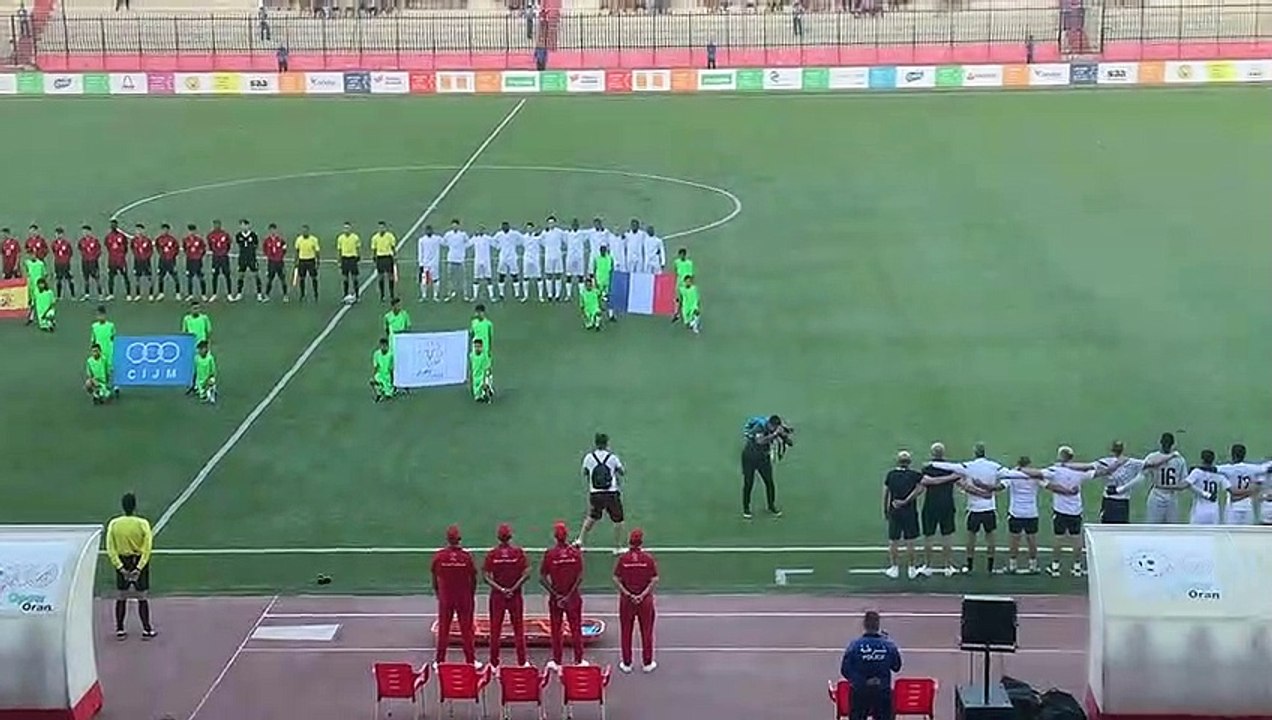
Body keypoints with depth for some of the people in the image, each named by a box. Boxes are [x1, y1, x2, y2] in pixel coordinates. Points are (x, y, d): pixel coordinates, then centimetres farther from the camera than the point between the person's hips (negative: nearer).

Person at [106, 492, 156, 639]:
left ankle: (119, 630, 17)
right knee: (142, 598, 7)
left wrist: (120, 567, -8)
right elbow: (147, 549, -17)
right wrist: (139, 568, -15)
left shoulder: (113, 524, -6)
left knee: (121, 598, 12)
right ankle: (146, 629, 11)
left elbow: (110, 549, -8)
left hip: (122, 562, 2)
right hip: (139, 561, -2)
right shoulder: (142, 524, -13)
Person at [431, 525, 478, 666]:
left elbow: (435, 578, 1)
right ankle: (471, 661, 13)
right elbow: (473, 579, -3)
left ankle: (440, 660, 16)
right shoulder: (466, 556, -11)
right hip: (464, 597, -1)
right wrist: (472, 595, 13)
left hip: (445, 598, 1)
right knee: (467, 629, 8)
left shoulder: (439, 556, -8)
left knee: (443, 629, 11)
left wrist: (437, 593, 17)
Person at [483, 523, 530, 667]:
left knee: (495, 629, 8)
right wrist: (513, 589, -10)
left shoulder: (492, 554, -5)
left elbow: (486, 576, -8)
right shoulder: (518, 552, -6)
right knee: (518, 627, 9)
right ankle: (522, 660, 11)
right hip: (516, 595, -1)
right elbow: (526, 574, -11)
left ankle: (494, 662, 12)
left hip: (497, 595, 1)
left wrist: (500, 589, -9)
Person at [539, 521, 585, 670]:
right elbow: (580, 577, -11)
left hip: (555, 597, 0)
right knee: (576, 629, 11)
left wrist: (556, 595, -8)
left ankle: (557, 661, 16)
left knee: (556, 630, 10)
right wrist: (569, 594, -10)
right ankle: (578, 660, 17)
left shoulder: (550, 553, -10)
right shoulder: (575, 552, -9)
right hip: (573, 596, 1)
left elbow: (542, 578, -10)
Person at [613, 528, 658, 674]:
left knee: (626, 632, 11)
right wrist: (643, 594, -10)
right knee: (646, 632, 11)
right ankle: (647, 663, 18)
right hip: (645, 600, 0)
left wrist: (628, 594, -9)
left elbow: (616, 580, -9)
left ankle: (626, 664, 17)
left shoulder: (622, 559, -8)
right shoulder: (649, 559, -9)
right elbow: (654, 580, -11)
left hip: (626, 601, 1)